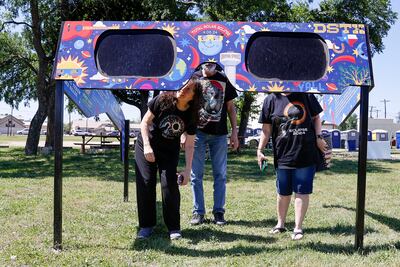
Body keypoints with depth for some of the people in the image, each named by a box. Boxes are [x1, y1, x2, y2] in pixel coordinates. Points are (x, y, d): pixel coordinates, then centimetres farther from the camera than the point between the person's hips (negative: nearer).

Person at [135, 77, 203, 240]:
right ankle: (146, 225, 6)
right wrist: (147, 146, -24)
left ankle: (174, 227, 3)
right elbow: (145, 122, -12)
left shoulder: (191, 116, -14)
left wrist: (187, 170, -17)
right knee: (145, 183, -8)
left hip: (170, 152, 1)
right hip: (146, 146, -1)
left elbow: (189, 145, -11)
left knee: (169, 185, -12)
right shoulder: (162, 100, -19)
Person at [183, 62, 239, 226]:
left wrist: (234, 133, 5)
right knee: (196, 175, 2)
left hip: (219, 134, 1)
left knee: (220, 175, 3)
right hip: (197, 132, -1)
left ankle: (219, 212, 12)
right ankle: (198, 212, 11)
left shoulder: (224, 80, 9)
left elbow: (230, 108, 12)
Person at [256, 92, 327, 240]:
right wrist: (260, 150, -1)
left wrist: (318, 137, -1)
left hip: (306, 154, 0)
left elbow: (316, 117, 13)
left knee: (302, 192, 2)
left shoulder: (306, 95, 4)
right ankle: (280, 224, 31)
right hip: (283, 155, 0)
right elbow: (266, 129, 4)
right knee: (283, 192, 12)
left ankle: (298, 227, 13)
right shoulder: (271, 100, 2)